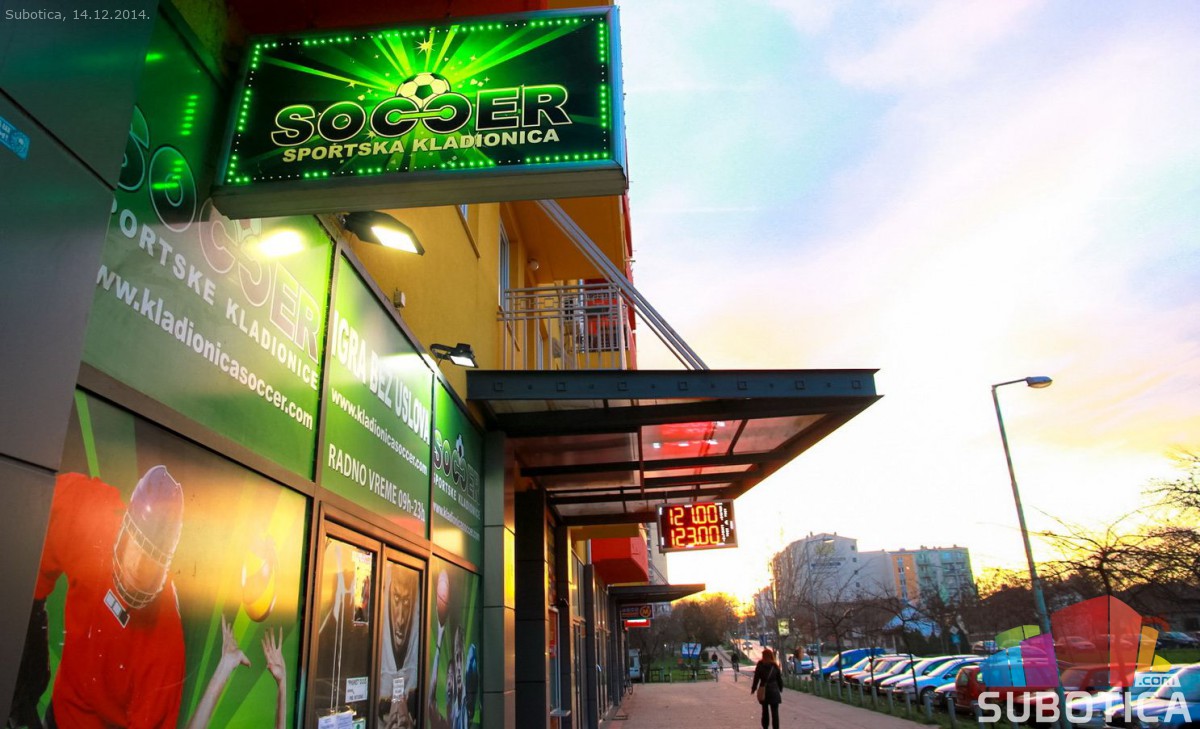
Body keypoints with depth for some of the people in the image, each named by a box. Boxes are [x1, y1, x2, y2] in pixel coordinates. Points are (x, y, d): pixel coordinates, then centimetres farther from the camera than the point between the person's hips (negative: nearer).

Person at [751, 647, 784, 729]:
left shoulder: (760, 665, -7)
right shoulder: (775, 666, -4)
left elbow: (756, 678, -6)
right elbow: (779, 679, 1)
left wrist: (753, 689, 5)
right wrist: (780, 689, 14)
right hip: (774, 691, -1)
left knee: (765, 711, 17)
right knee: (775, 712, 2)